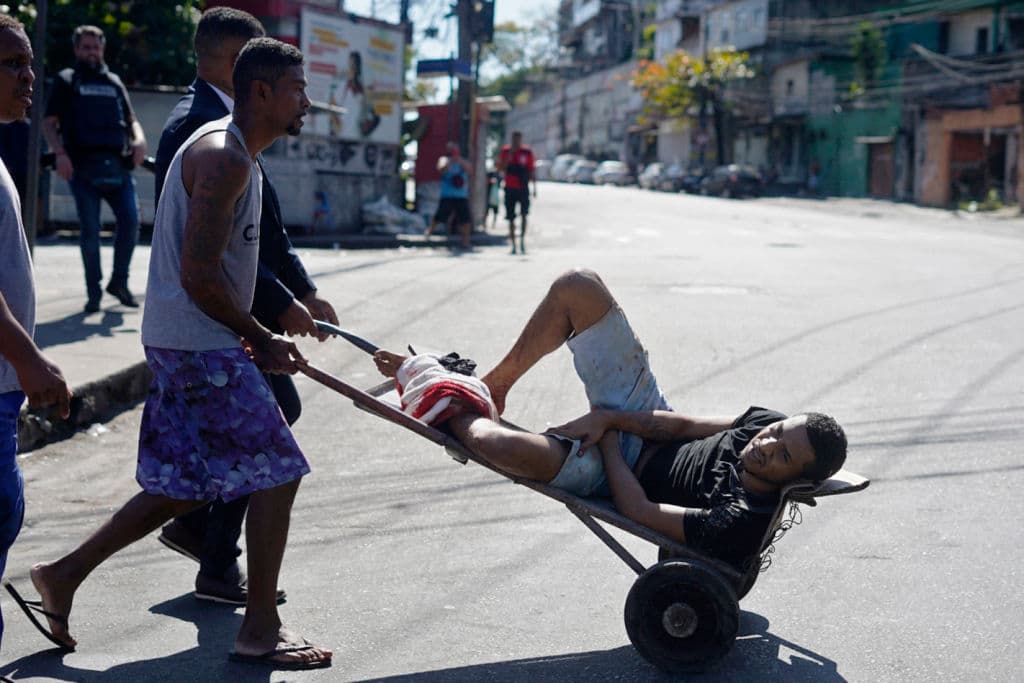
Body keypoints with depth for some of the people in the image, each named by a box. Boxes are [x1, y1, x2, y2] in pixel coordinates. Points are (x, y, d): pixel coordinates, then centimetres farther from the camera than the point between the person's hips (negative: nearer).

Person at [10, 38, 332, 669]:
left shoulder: (236, 154, 17)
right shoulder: (223, 157, -17)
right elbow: (198, 276, -23)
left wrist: (258, 334, 16)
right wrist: (262, 341, -12)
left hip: (185, 343, 10)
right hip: (198, 344, -10)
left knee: (188, 485, 15)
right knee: (277, 471, -5)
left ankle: (65, 575, 24)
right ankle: (261, 629, 5)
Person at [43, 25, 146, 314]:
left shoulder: (114, 82, 23)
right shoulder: (66, 81, 13)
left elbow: (131, 120, 24)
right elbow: (49, 123, 7)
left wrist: (139, 139, 1)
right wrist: (60, 153, -10)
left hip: (117, 166, 3)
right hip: (83, 167, -3)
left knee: (130, 220, -10)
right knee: (90, 230, -3)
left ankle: (119, 281, 7)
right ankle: (93, 292, 6)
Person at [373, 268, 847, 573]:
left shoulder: (745, 522, -32)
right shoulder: (770, 422, -12)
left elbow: (639, 510, -29)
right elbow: (686, 425, -5)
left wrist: (604, 425, -18)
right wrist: (609, 418, -18)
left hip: (623, 471, -7)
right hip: (644, 417, 7)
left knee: (497, 443, -37)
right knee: (577, 287, -8)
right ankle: (492, 385, 14)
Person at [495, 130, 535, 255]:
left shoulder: (527, 152, 4)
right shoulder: (505, 151, 5)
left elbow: (531, 171, 8)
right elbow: (502, 168, -4)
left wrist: (534, 187, 4)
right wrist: (510, 154, -12)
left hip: (523, 188, -1)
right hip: (510, 188, 1)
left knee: (524, 214, -18)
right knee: (511, 219, 3)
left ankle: (522, 239, -13)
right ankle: (513, 245, 9)